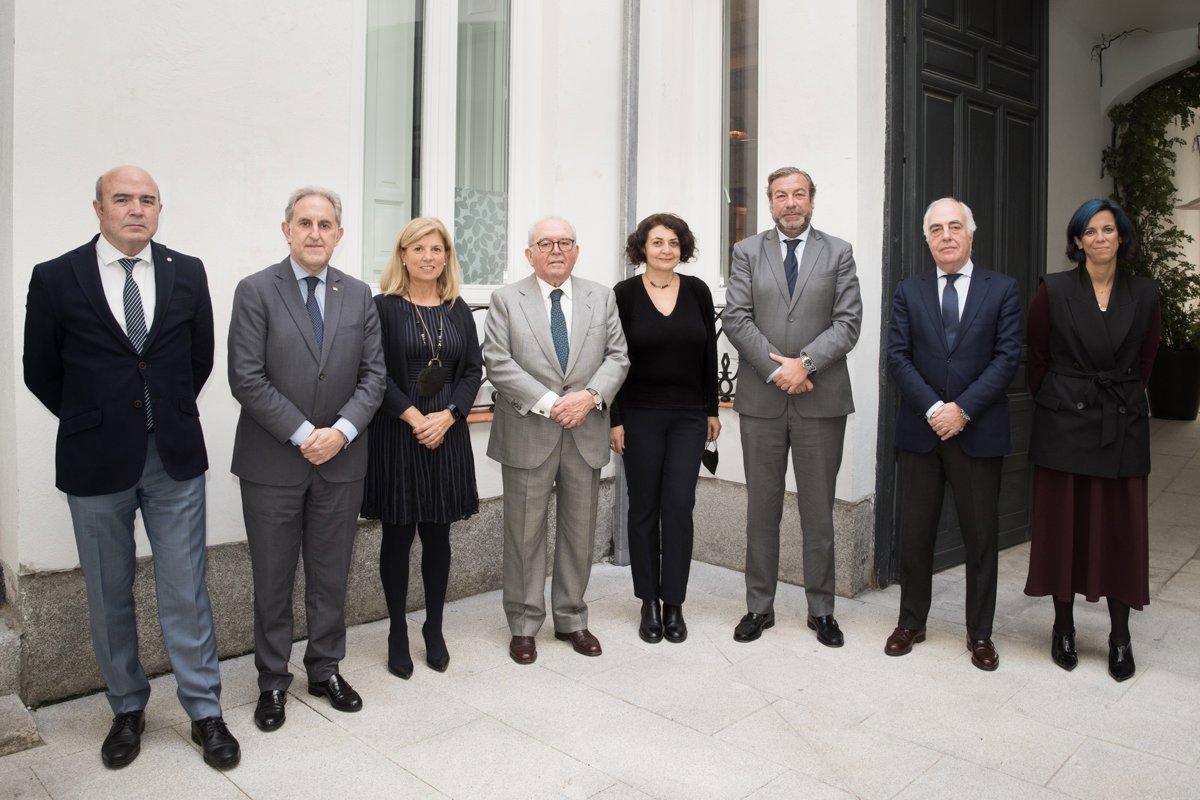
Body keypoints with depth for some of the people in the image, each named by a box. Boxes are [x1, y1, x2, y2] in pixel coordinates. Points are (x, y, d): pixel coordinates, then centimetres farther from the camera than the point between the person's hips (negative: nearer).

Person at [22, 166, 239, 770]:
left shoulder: (187, 273, 2)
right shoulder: (55, 278, -3)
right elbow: (41, 372, 5)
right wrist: (93, 422, 9)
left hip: (175, 456, 1)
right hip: (97, 463, 0)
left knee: (186, 590, 6)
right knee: (109, 596, 12)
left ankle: (204, 710, 19)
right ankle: (127, 709, 31)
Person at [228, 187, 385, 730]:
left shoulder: (358, 295, 6)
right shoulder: (256, 291, -4)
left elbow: (373, 374, 3)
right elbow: (247, 379, -11)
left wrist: (342, 431, -11)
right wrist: (303, 435, -15)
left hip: (340, 460, 3)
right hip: (272, 462, -2)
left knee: (331, 576, 13)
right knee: (272, 579, 10)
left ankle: (326, 670, 30)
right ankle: (272, 681, 26)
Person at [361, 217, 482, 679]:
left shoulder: (458, 310, 9)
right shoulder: (383, 307, -2)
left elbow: (473, 370, 5)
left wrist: (446, 416, -9)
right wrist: (414, 417, -16)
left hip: (446, 435, 3)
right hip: (395, 434, -3)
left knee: (438, 535, 9)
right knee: (398, 535, 5)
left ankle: (434, 628, 24)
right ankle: (398, 634, 20)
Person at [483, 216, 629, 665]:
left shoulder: (601, 298, 10)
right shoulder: (506, 299, 2)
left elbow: (617, 356, 5)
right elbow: (498, 361, -8)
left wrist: (591, 395, -13)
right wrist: (548, 402, -16)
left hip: (586, 434, 3)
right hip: (528, 435, -2)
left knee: (580, 532, 11)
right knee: (525, 533, 5)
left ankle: (572, 619, 27)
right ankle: (524, 625, 20)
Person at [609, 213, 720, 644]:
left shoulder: (697, 291, 3)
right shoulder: (624, 294, -3)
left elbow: (708, 353, 7)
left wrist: (712, 410, 7)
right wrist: (615, 419, -6)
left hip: (689, 416, 1)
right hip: (640, 416, -1)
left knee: (679, 506, -1)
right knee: (644, 507, 6)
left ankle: (673, 603, 11)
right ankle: (649, 603, 18)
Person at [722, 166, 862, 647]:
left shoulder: (838, 252, 7)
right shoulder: (747, 252, 8)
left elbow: (848, 322, -2)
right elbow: (735, 318, -2)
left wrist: (804, 363, -15)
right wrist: (776, 368, -12)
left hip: (821, 399, 0)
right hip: (761, 400, 1)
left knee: (818, 512, 7)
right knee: (762, 509, 9)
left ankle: (821, 610, 21)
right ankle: (759, 607, 20)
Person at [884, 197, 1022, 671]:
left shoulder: (1002, 289, 3)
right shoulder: (909, 291, 6)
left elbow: (1007, 357, -5)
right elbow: (898, 358, -2)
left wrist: (963, 409, -15)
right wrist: (933, 409, -14)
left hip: (980, 432, -1)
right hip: (920, 431, 1)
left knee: (981, 537, 8)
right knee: (914, 533, 9)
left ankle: (979, 633, 23)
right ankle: (911, 623, 24)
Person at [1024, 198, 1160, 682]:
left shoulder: (1144, 294, 4)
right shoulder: (1054, 290, -2)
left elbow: (1145, 361, 11)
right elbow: (1037, 357, 4)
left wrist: (1123, 401, 8)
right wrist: (1055, 404, 5)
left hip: (1123, 426, 2)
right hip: (1065, 424, -2)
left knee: (1122, 530, 5)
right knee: (1064, 525, 5)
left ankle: (1120, 638, 18)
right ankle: (1063, 628, 18)